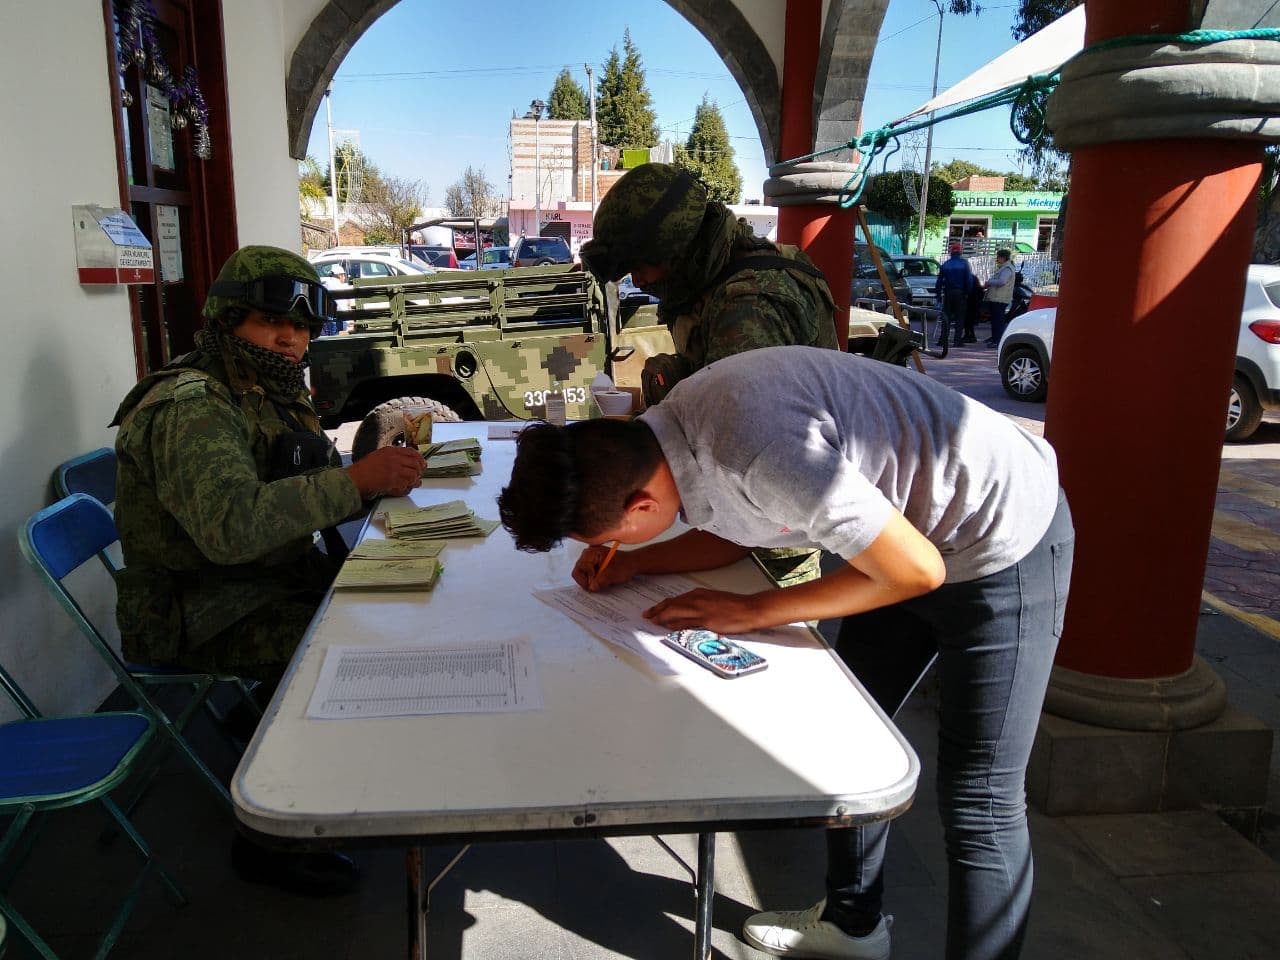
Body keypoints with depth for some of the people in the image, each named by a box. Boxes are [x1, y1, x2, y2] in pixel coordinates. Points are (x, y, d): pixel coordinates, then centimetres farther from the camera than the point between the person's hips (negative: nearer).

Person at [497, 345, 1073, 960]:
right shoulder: (676, 425, -10)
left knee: (978, 805, -3)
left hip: (1003, 541, -9)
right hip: (909, 523, 9)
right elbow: (738, 531, 10)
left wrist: (753, 611, -19)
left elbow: (915, 571, -25)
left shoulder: (760, 452, -37)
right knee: (849, 732, 17)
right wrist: (631, 563, -4)